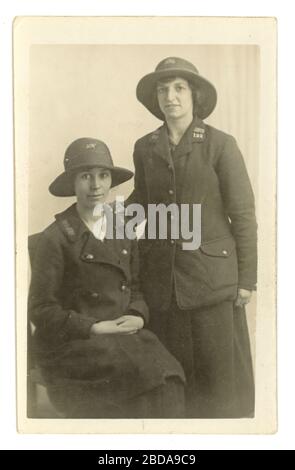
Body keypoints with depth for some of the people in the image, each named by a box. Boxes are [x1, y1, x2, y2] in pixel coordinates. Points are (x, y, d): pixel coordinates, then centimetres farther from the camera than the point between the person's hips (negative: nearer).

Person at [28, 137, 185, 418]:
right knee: (145, 374, -27)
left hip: (122, 333, 5)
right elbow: (41, 310, -6)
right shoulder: (56, 237, -6)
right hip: (71, 342, -4)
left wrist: (137, 317, -5)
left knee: (168, 376, -23)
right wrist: (94, 327, -14)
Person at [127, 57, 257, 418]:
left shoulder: (220, 145, -4)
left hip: (211, 273, -3)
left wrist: (246, 278, -4)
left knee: (219, 369, 5)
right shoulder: (145, 148, 7)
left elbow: (243, 214, -3)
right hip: (161, 276, 4)